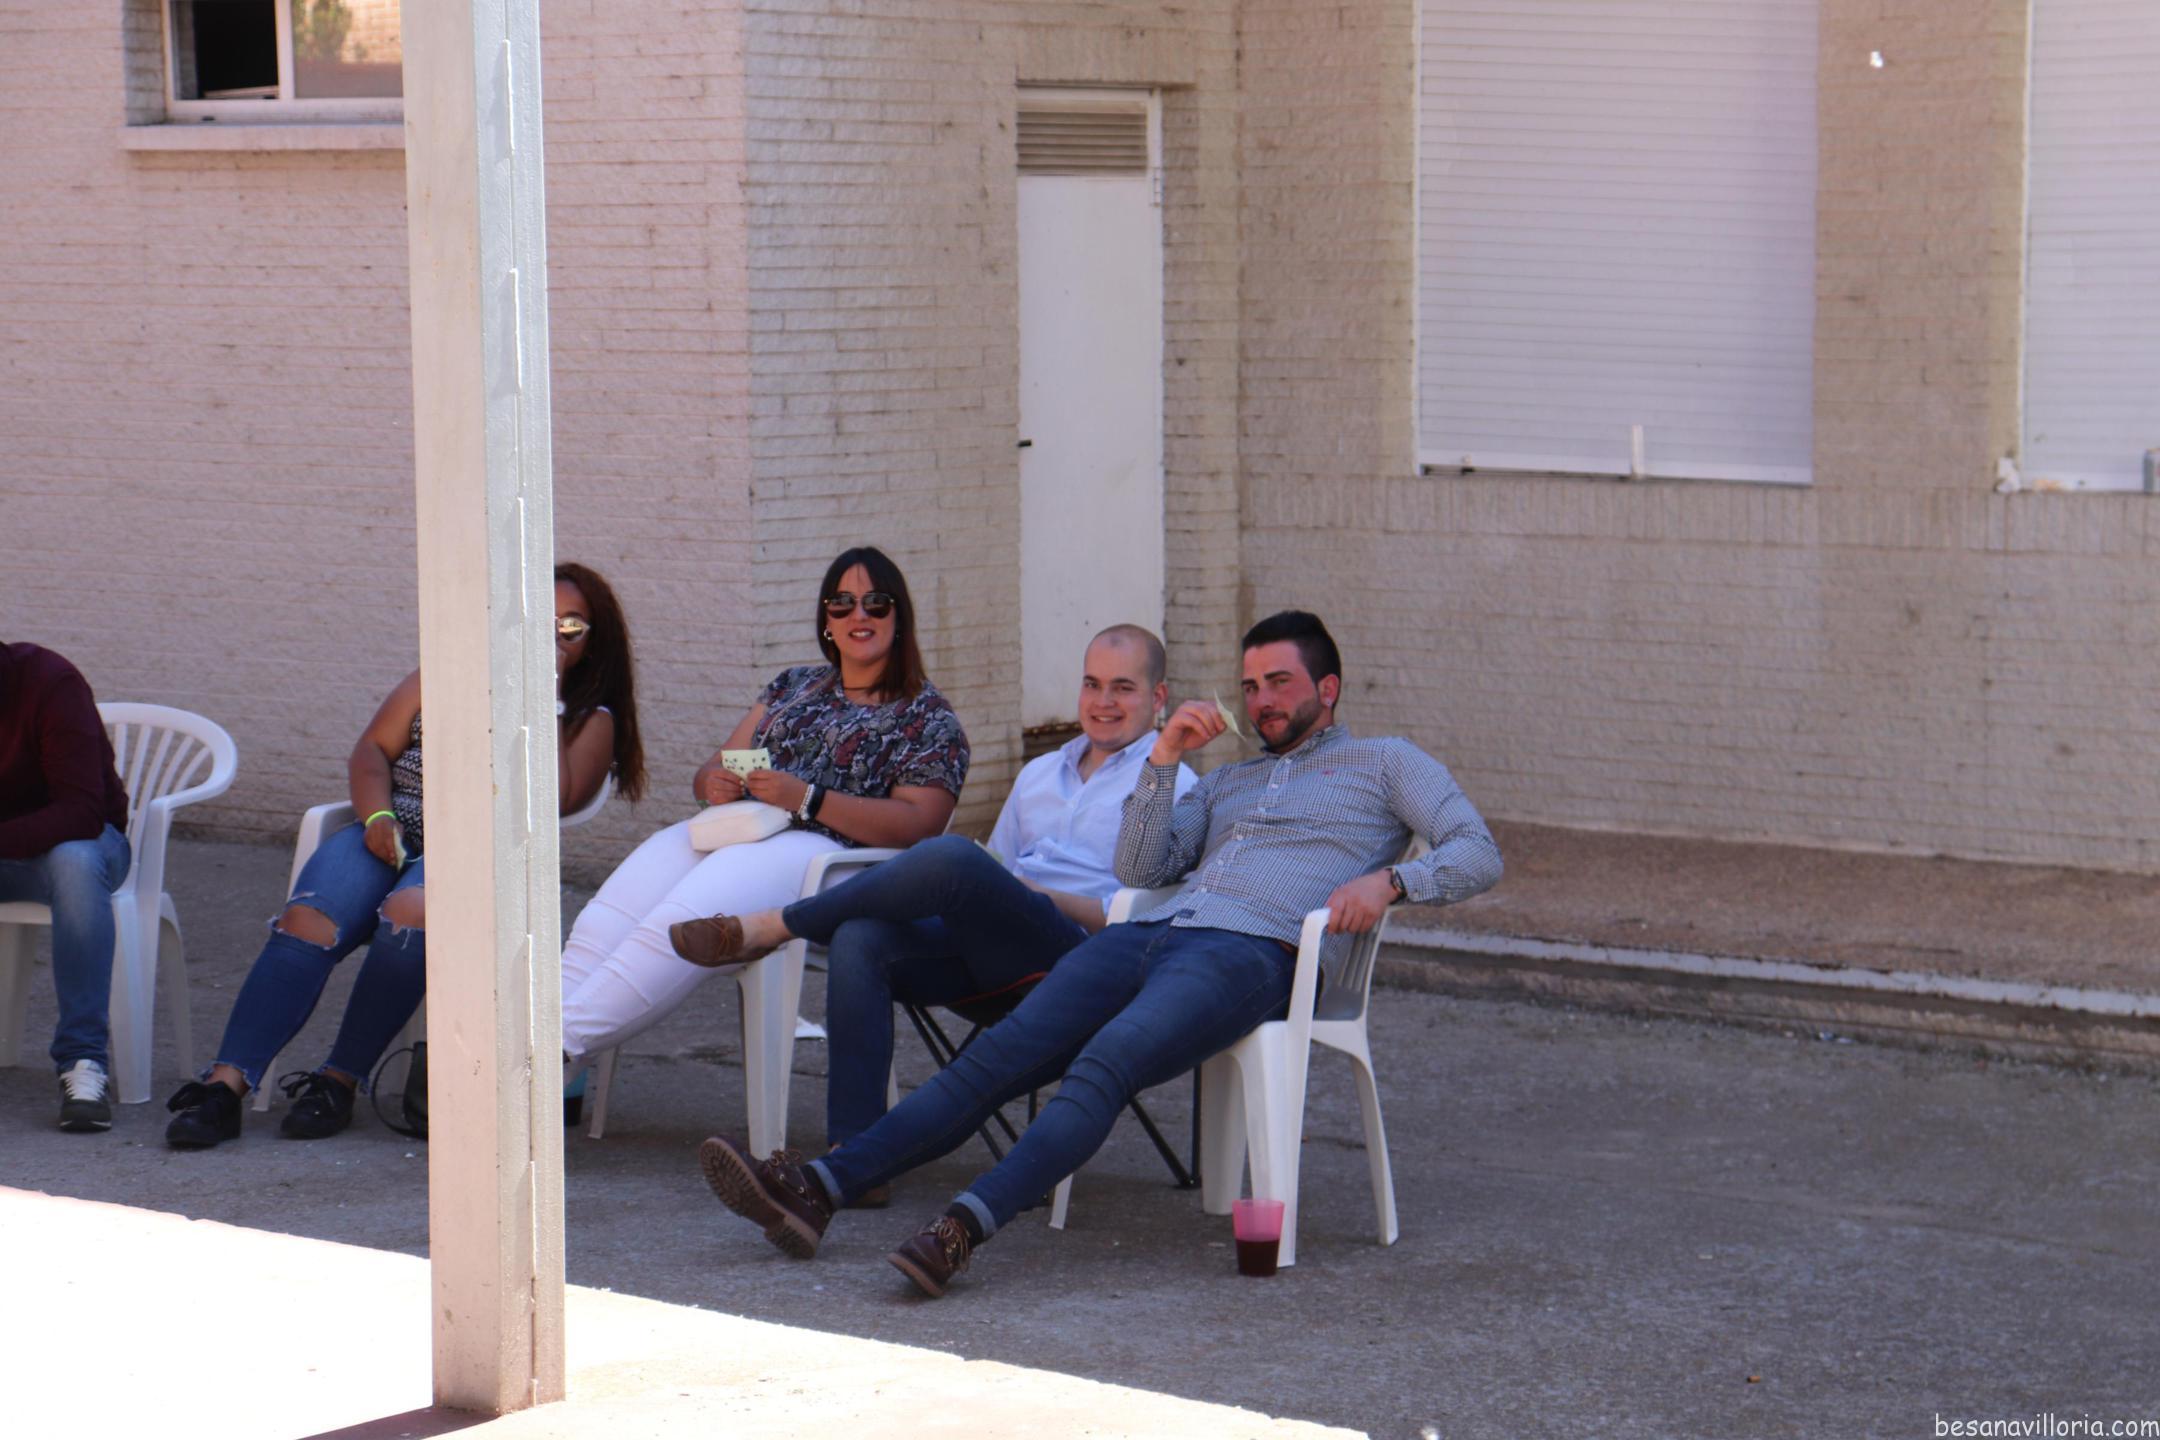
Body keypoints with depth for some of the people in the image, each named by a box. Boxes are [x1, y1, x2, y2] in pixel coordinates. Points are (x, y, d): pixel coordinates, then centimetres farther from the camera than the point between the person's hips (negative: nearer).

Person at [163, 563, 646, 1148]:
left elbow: (552, 800, -5)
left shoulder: (591, 720, 14)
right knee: (308, 923, -27)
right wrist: (377, 816, -5)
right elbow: (373, 749, 14)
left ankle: (339, 1083, -26)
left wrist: (546, 699, -5)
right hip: (391, 838, 2)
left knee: (409, 915, -36)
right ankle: (224, 1085, -34)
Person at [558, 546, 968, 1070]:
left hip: (822, 848, -6)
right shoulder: (794, 687, 28)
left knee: (677, 923, -35)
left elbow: (916, 824, -5)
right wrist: (712, 782, -2)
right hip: (733, 828, 6)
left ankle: (564, 1044, -46)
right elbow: (714, 769, 25)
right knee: (605, 923, -25)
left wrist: (806, 799, -14)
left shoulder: (929, 717, 9)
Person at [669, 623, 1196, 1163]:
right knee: (860, 940, -25)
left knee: (951, 856, -33)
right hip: (984, 947, 7)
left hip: (1076, 948, -6)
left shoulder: (1171, 786, 9)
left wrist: (1035, 894, -12)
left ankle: (772, 926, -17)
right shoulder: (1039, 774, 32)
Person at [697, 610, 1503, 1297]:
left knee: (1105, 1064, -33)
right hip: (1153, 932, 6)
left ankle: (966, 1227, -51)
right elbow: (1139, 867, 22)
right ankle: (818, 1189, -28)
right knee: (999, 1055, -15)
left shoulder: (1385, 764, 21)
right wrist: (1163, 760, 11)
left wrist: (1389, 880, -10)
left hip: (1251, 952, -6)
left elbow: (1479, 855, 8)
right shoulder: (1226, 781, 36)